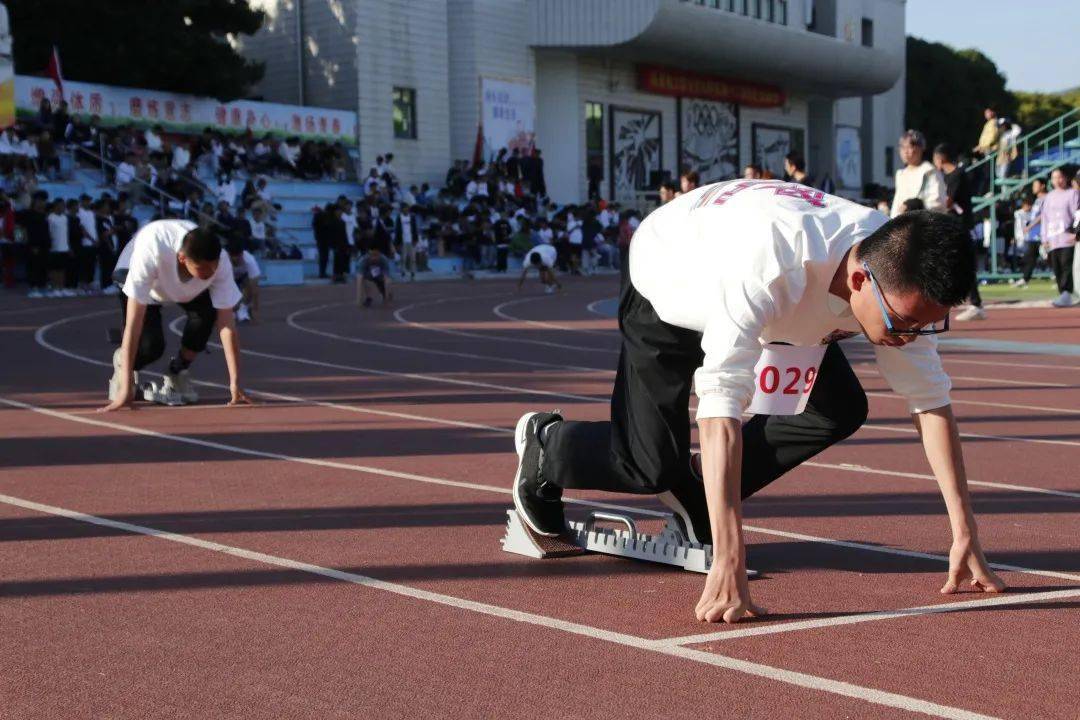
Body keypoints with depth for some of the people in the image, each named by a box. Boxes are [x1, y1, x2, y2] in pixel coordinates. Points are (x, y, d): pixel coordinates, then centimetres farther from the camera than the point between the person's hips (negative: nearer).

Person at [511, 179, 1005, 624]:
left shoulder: (904, 278, -28)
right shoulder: (769, 265, -48)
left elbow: (931, 403, -18)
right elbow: (720, 409, -50)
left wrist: (965, 538, -21)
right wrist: (728, 565, -54)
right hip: (670, 280, -5)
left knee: (842, 412, -7)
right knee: (650, 464, -8)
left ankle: (695, 499, 11)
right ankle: (544, 447, 25)